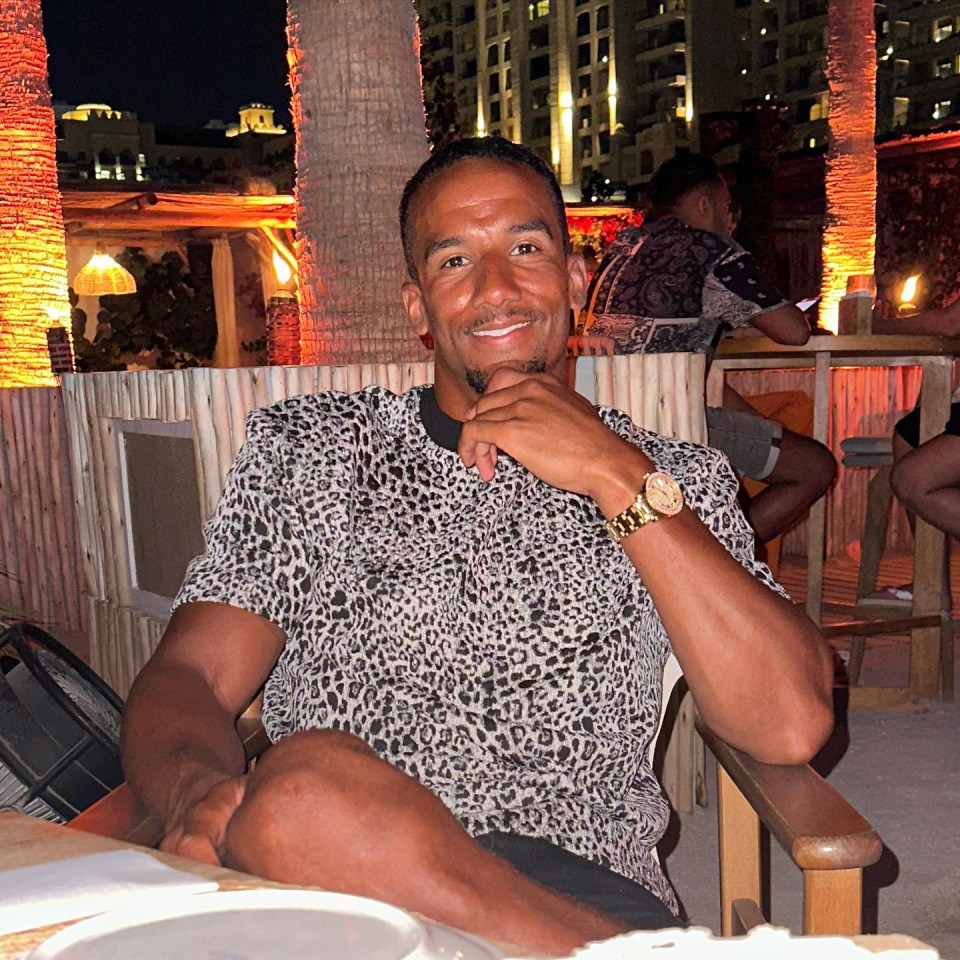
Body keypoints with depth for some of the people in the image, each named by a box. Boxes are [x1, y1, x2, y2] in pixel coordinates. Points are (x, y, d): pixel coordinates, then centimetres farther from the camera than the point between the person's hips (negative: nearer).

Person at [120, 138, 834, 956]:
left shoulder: (673, 481, 15)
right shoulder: (306, 450, 16)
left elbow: (793, 726, 0)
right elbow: (187, 675, 6)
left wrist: (620, 480, -6)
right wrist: (203, 790, -18)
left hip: (579, 894, -1)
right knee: (305, 786, -34)